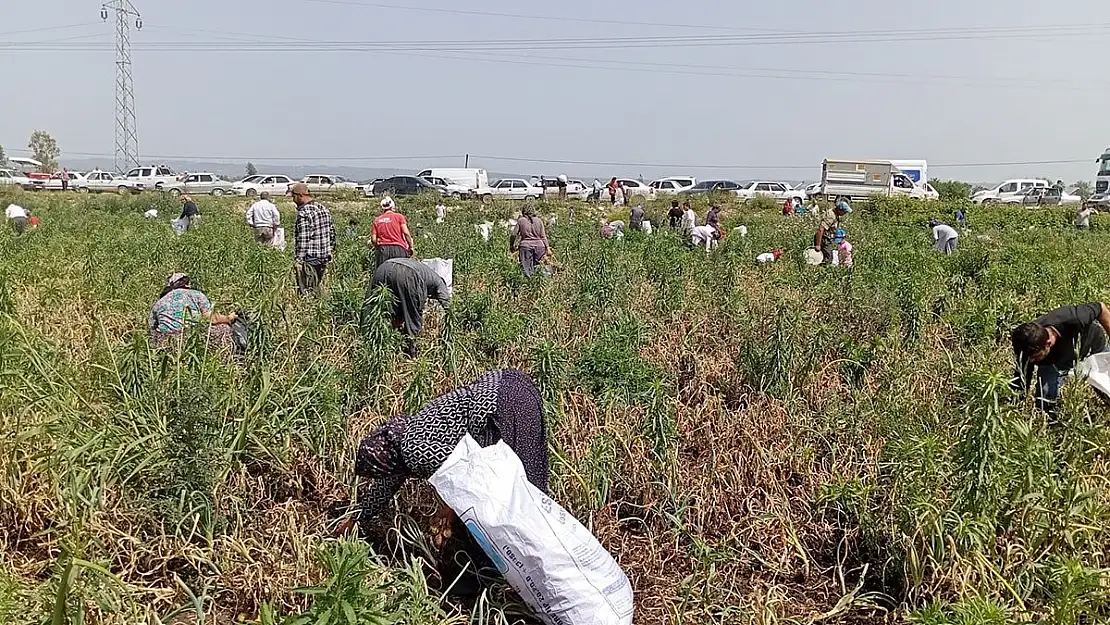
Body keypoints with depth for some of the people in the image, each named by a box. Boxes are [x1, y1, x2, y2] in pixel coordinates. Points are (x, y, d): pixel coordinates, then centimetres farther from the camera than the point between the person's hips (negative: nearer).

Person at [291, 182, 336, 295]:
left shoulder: (304, 212, -16)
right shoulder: (323, 209, 11)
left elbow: (302, 239, -21)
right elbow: (332, 232, 15)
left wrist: (298, 259, -18)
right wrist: (330, 251, 21)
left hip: (309, 259, -9)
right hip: (324, 258, 9)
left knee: (306, 292, -3)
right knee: (316, 288, 17)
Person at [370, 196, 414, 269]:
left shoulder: (377, 220, 14)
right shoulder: (399, 216, 7)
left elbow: (373, 239, 5)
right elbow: (406, 233, -3)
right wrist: (411, 247, 5)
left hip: (382, 250, 2)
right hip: (398, 248, -2)